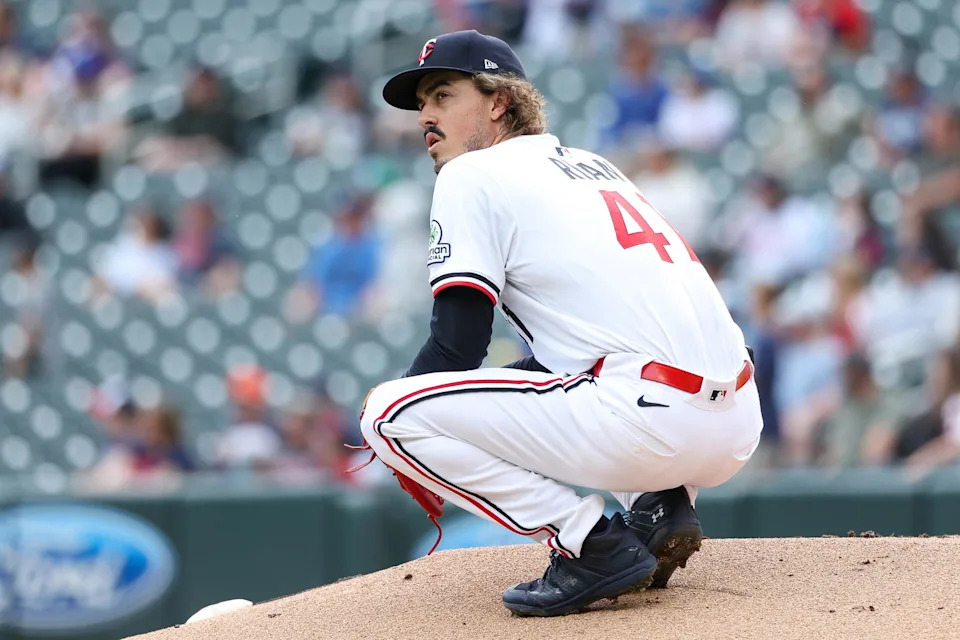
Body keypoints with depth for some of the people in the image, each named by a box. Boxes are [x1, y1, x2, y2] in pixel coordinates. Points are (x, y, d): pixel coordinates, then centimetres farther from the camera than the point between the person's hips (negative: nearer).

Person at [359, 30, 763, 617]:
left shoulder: (472, 175, 5)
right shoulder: (593, 166, 29)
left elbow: (456, 349, -1)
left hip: (650, 425, -9)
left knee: (389, 416, -5)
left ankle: (592, 544, -9)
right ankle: (659, 507, 13)